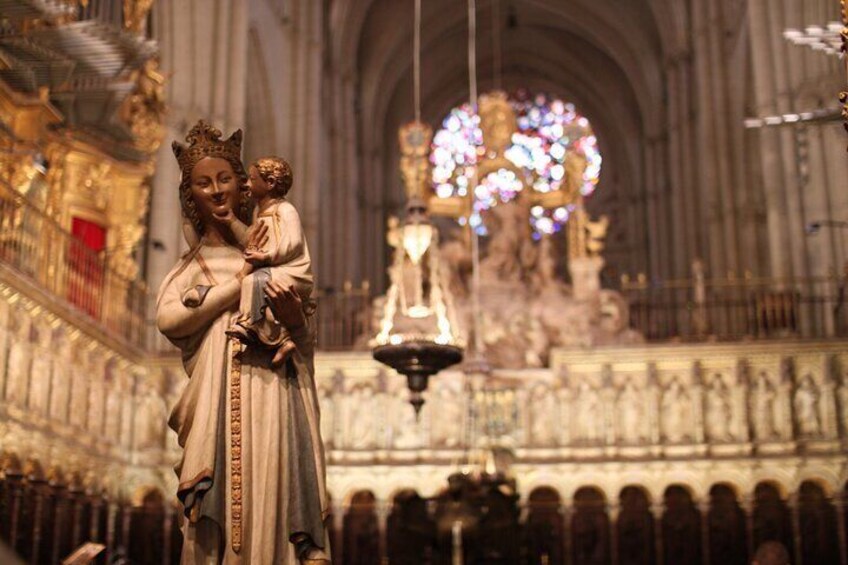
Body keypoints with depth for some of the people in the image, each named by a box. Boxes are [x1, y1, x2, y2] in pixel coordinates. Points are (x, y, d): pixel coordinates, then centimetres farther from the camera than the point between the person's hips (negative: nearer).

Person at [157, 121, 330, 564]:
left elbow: (307, 341, 14)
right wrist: (241, 279, -4)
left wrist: (294, 319, -10)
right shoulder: (192, 261, 16)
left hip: (271, 393, 0)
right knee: (219, 507, -7)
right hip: (218, 399, 0)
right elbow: (167, 318, -6)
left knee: (269, 499, -9)